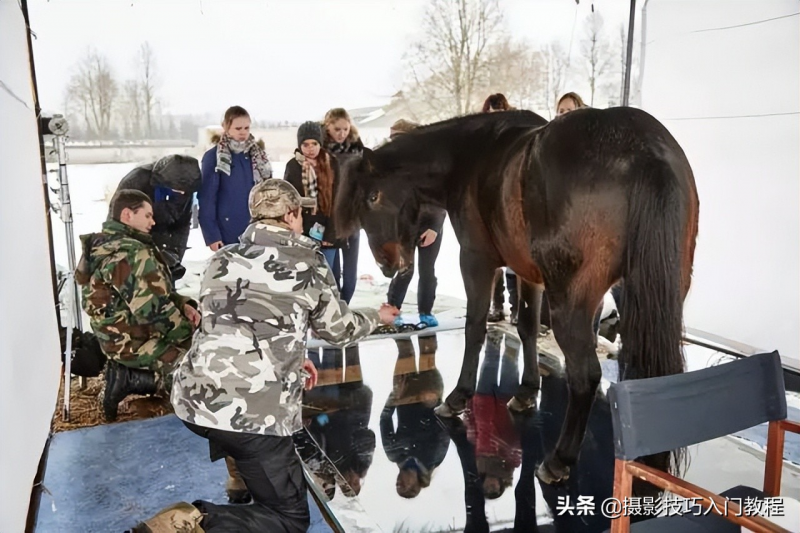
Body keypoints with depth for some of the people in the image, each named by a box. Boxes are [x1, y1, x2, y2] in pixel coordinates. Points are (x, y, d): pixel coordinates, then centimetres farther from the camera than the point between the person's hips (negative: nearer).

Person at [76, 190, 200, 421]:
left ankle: (126, 372, 10)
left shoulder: (102, 246, 9)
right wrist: (189, 332, -11)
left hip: (119, 338, 10)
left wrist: (183, 304, -1)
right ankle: (131, 379, -5)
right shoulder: (132, 254, -24)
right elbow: (155, 310, -26)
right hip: (136, 344, -10)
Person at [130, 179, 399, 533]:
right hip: (252, 414, -6)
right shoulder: (308, 264, -1)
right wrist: (377, 316, 31)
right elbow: (339, 329, 12)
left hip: (193, 400, 7)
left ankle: (241, 477, 31)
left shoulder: (221, 260, 12)